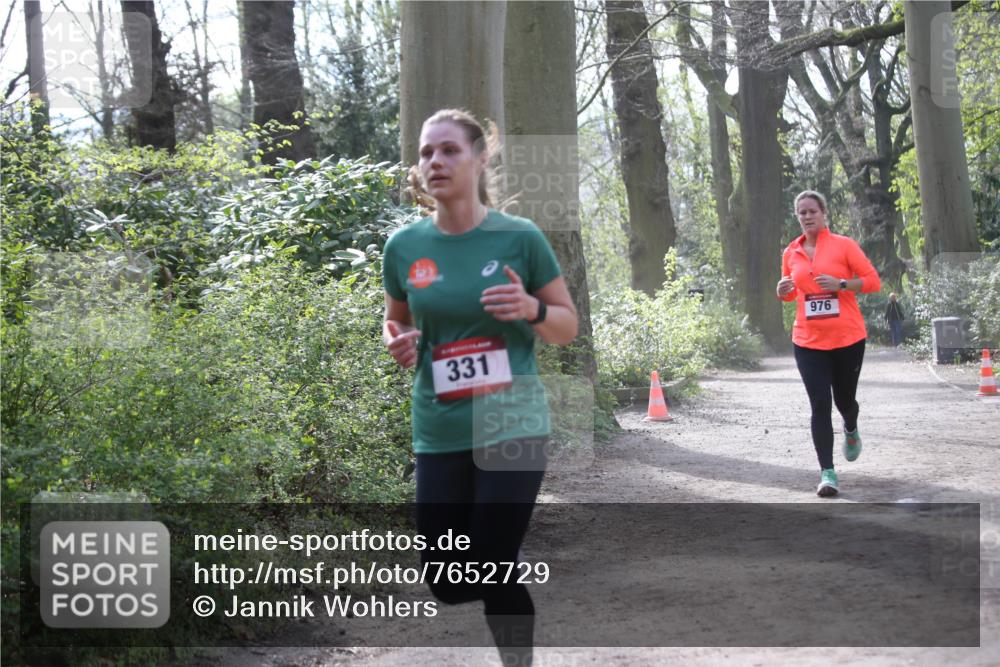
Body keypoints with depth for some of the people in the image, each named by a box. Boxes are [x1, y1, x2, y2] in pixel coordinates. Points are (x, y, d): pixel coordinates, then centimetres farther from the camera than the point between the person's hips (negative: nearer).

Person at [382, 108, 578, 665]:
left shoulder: (520, 237, -5)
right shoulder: (404, 245, 2)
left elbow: (569, 327, 3)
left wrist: (531, 309, -18)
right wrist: (397, 343, -4)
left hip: (512, 427, -3)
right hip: (439, 436, 3)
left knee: (494, 575, -6)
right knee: (447, 588, 4)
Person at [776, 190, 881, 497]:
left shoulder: (843, 245, -4)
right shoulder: (791, 253, 7)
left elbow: (873, 281, -5)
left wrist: (841, 283, -19)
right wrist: (782, 291, -3)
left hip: (848, 338, -2)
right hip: (808, 342, 2)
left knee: (844, 399, 13)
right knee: (819, 405, -8)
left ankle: (851, 431, 49)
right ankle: (827, 472, -7)